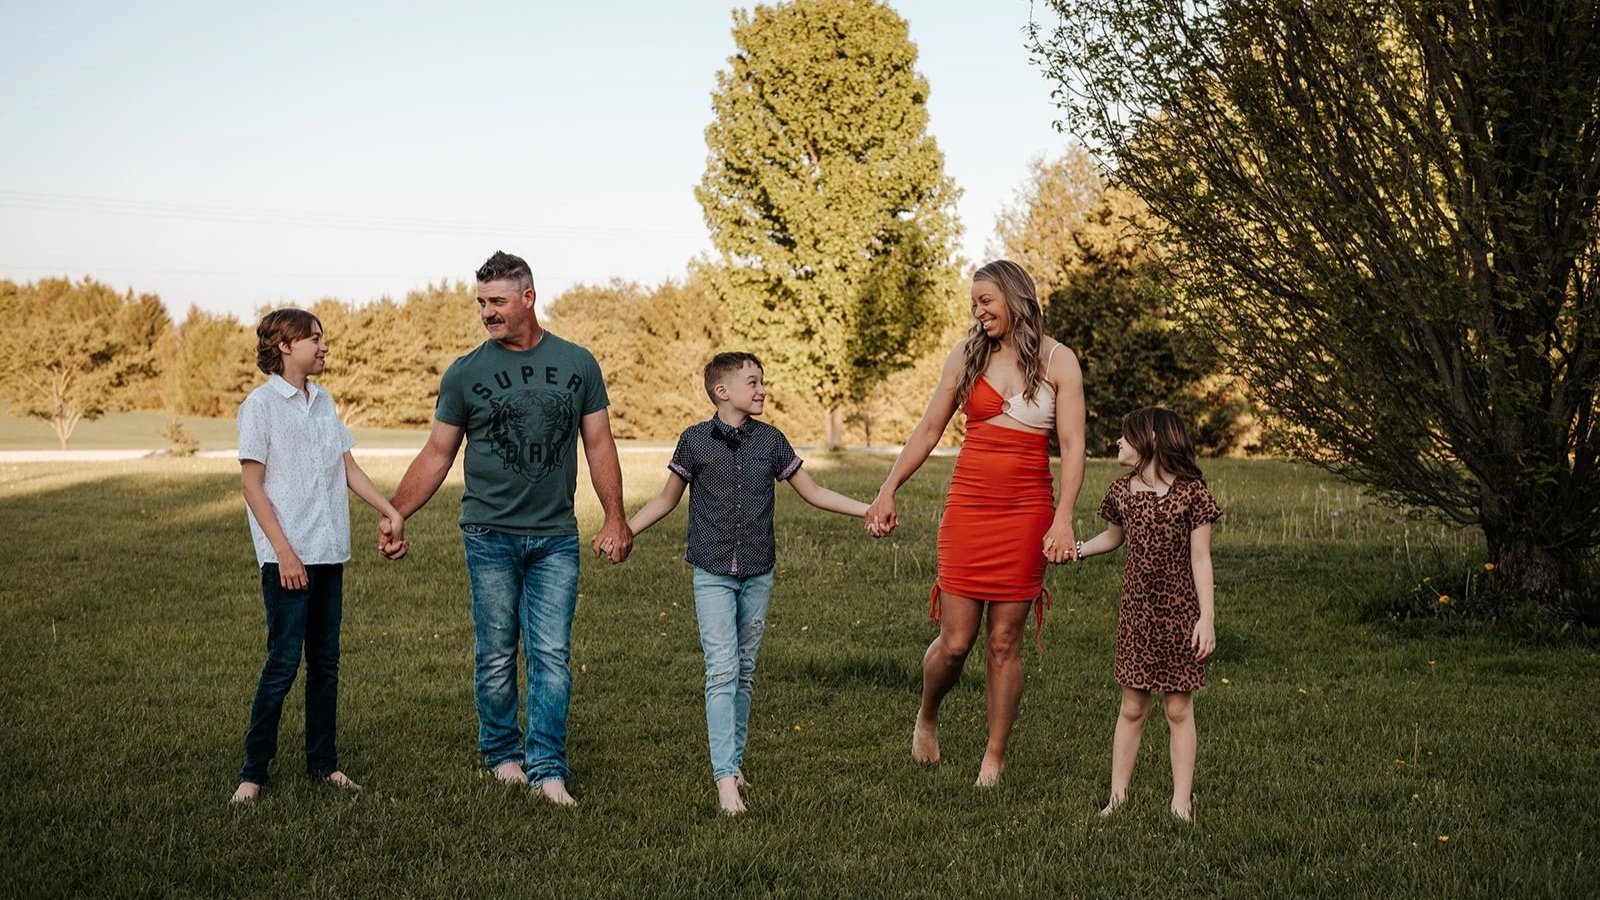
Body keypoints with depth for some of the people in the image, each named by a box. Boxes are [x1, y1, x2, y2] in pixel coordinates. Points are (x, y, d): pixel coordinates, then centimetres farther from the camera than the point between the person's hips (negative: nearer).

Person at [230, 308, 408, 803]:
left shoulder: (323, 401, 13)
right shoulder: (261, 404, -6)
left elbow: (348, 467, 18)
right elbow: (252, 486, -9)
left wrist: (391, 511, 8)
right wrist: (284, 551, -14)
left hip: (329, 553, 7)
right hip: (288, 557, -7)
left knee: (325, 661, 10)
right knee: (283, 662, -7)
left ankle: (323, 762, 20)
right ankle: (253, 772, 2)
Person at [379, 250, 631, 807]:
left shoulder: (577, 364, 4)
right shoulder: (466, 373, 1)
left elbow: (599, 445, 8)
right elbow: (437, 454, 5)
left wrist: (615, 519, 2)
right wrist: (393, 515, -1)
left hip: (555, 538, 1)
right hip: (490, 536, -1)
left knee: (552, 656, -2)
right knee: (496, 657, 6)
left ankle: (547, 767, 2)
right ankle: (502, 754, 21)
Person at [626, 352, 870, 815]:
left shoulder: (771, 441, 3)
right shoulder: (695, 440, -3)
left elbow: (813, 493, 11)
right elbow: (666, 499, 9)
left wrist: (868, 509, 3)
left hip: (758, 574, 3)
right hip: (712, 574, -3)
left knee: (745, 671, 10)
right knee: (722, 670, -11)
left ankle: (734, 759, 24)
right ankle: (725, 778, -15)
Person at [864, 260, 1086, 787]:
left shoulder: (1057, 362, 1)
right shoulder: (967, 356, 7)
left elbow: (1072, 446, -4)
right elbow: (927, 431, 12)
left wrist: (1063, 519, -14)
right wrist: (887, 492, 7)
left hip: (1026, 511, -1)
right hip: (968, 506, 1)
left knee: (1005, 641, 3)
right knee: (955, 641, -1)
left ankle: (995, 757, 16)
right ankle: (926, 717, 29)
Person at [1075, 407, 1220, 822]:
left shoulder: (1191, 492, -9)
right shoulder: (1123, 491, 4)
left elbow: (1200, 559, -8)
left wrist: (1207, 618, -12)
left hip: (1180, 613, -3)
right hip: (1137, 611, 4)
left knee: (1179, 709, 3)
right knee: (1132, 707, 7)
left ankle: (1181, 803, 9)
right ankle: (1118, 797, 11)